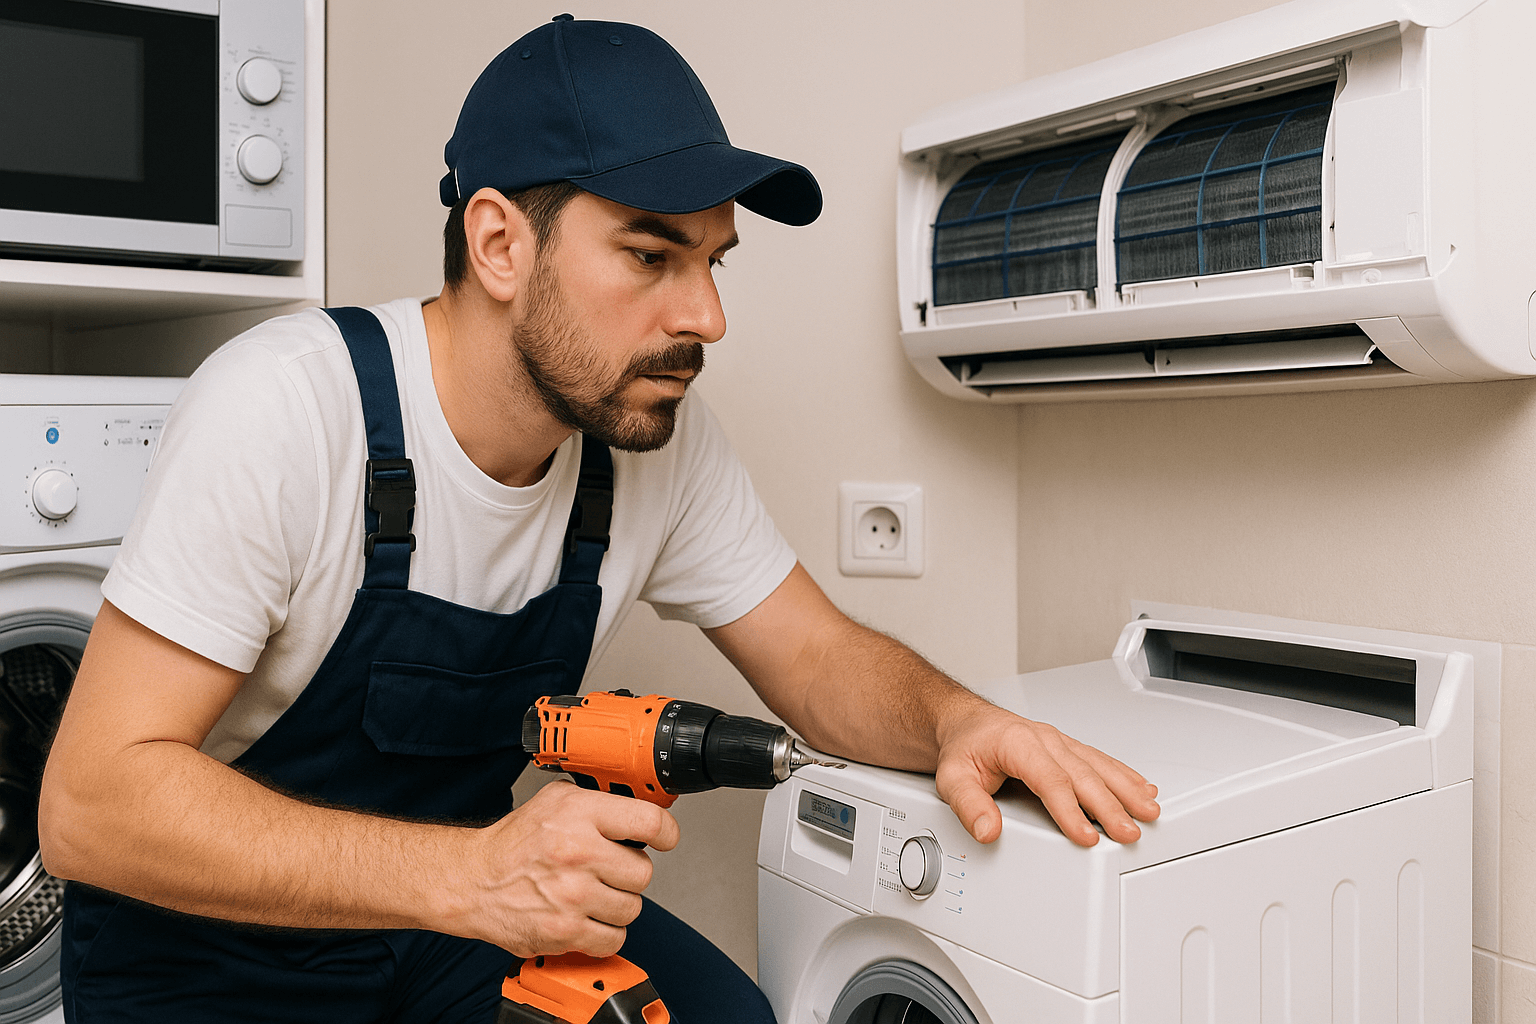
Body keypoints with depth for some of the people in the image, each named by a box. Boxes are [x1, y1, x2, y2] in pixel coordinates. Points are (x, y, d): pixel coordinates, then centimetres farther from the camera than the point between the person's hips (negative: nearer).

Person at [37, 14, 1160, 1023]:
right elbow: (94, 798, -27)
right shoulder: (285, 407, -26)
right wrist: (467, 875, -39)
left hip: (458, 900, 4)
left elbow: (817, 655, -2)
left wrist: (954, 720, -24)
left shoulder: (663, 432, -10)